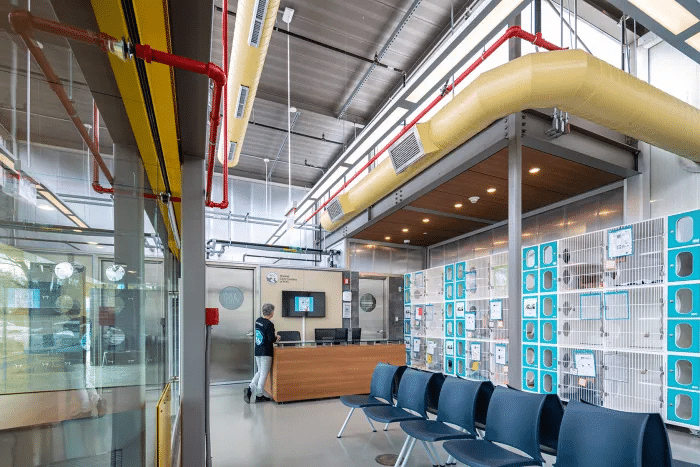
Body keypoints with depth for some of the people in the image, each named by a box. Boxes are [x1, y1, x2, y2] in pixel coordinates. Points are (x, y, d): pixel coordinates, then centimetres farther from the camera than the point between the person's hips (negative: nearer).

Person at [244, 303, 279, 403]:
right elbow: (272, 339, -20)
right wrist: (276, 338, 2)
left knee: (260, 371, 21)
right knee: (264, 373, 4)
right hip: (265, 352, -7)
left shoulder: (258, 321, 6)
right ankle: (259, 395, 12)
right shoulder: (269, 324, -18)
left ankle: (250, 388, 8)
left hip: (257, 351, 7)